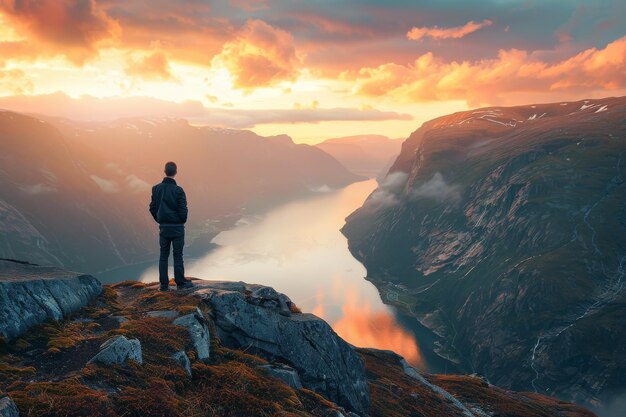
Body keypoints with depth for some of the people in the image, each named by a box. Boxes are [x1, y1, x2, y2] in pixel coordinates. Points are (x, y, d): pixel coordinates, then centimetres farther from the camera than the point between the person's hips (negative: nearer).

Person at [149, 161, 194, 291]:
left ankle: (164, 284, 12)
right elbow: (183, 211, -14)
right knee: (178, 256, 5)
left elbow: (152, 207, 3)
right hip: (177, 227, -4)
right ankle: (180, 283, 12)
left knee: (163, 255, 10)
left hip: (163, 227, 4)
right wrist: (182, 221, 6)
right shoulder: (178, 190, -14)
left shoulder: (156, 188, -1)